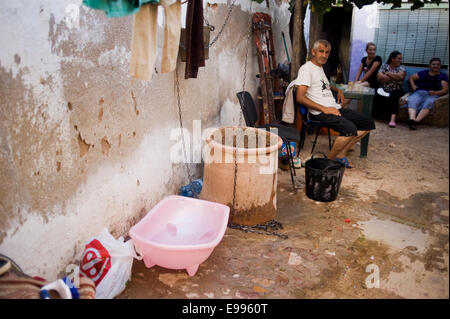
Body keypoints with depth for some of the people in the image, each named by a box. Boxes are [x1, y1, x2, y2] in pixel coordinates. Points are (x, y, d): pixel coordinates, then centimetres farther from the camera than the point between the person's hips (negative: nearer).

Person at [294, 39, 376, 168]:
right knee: (350, 129, -31)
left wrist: (338, 90, 25)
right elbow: (300, 97, -18)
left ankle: (341, 154, 2)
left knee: (368, 123, 3)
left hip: (335, 108, 10)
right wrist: (324, 109, -20)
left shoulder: (320, 68, 23)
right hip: (319, 113, -10)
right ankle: (330, 160, -12)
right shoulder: (307, 68, -7)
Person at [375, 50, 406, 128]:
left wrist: (388, 73, -3)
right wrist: (395, 77, -7)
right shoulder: (384, 66, 10)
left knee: (394, 96, -35)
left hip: (396, 90, -1)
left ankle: (393, 119, -46)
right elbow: (379, 77, -8)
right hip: (384, 90, 1)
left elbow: (401, 76, -13)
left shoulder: (401, 68, 10)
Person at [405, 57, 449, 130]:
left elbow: (445, 90, 8)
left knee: (428, 103, -39)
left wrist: (435, 93, -13)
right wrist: (413, 85, 9)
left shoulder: (443, 76, 20)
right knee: (411, 100, -35)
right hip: (419, 92, 2)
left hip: (432, 95, -1)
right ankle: (412, 119, -59)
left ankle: (416, 121, -55)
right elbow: (411, 78, 31)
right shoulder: (424, 73, 28)